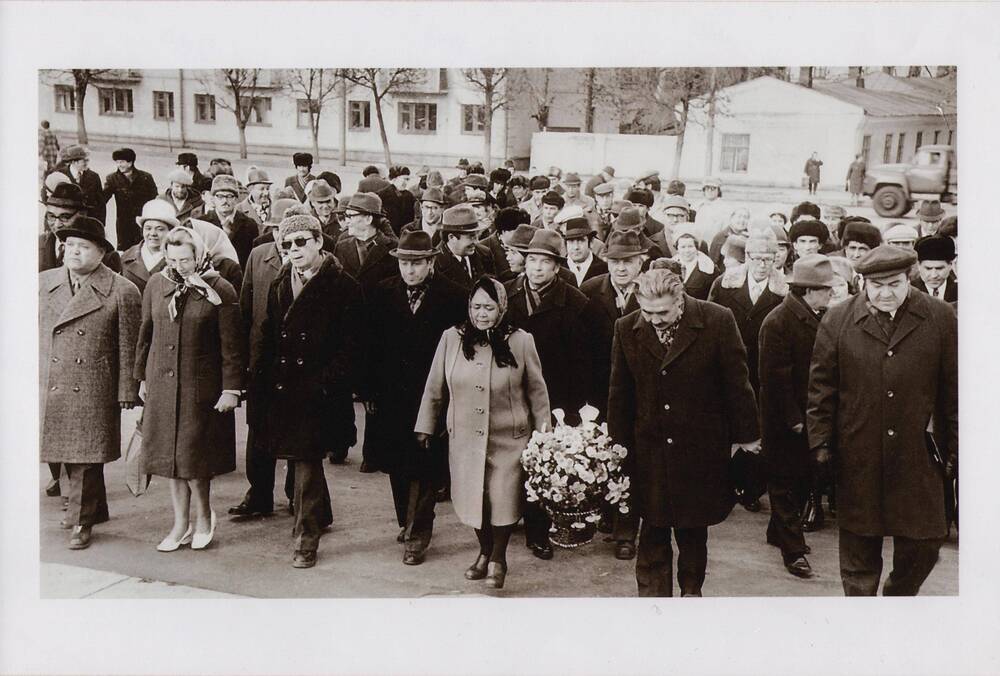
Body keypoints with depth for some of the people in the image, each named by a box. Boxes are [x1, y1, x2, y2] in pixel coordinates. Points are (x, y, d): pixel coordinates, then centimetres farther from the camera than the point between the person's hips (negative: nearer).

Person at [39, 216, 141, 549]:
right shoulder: (43, 283, 10)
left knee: (86, 455, 1)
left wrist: (126, 394, -6)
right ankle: (95, 510, 29)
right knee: (61, 451, 11)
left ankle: (81, 521, 17)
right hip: (48, 390, 5)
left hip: (93, 393, -4)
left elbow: (128, 348, -4)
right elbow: (33, 335, 14)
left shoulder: (122, 291, -4)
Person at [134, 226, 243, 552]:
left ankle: (204, 515, 21)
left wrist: (231, 388, -9)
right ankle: (181, 523, 21)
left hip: (201, 387, -4)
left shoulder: (220, 291, -7)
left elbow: (231, 345, -7)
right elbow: (145, 334, 14)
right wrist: (142, 376, 14)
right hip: (162, 385, 4)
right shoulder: (156, 285, 5)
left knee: (194, 455, -2)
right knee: (170, 453, 9)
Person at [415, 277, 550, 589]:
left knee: (503, 501, 0)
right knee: (473, 499, 10)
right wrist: (425, 427, 11)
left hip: (508, 439, -2)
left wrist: (543, 433, 3)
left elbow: (537, 391, 2)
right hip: (465, 439, 2)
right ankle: (484, 552, 37)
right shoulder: (451, 339, -2)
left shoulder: (521, 341, -6)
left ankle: (498, 559, 26)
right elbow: (434, 388, 7)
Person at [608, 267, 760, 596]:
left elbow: (736, 383, -4)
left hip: (701, 449, -1)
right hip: (649, 449, 1)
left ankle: (691, 588, 34)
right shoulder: (627, 329, -3)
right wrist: (618, 445, 9)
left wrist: (745, 434, 1)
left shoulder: (717, 321, -12)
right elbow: (620, 393, 6)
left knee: (693, 529, 13)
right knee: (653, 532, 6)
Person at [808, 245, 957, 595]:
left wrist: (955, 448, 3)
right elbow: (821, 387, 3)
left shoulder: (941, 318, 0)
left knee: (924, 541, 7)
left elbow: (954, 390, 4)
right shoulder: (837, 321, -1)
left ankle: (898, 595, 34)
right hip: (858, 458, 0)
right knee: (859, 543, 10)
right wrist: (820, 441, 0)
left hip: (918, 454, 1)